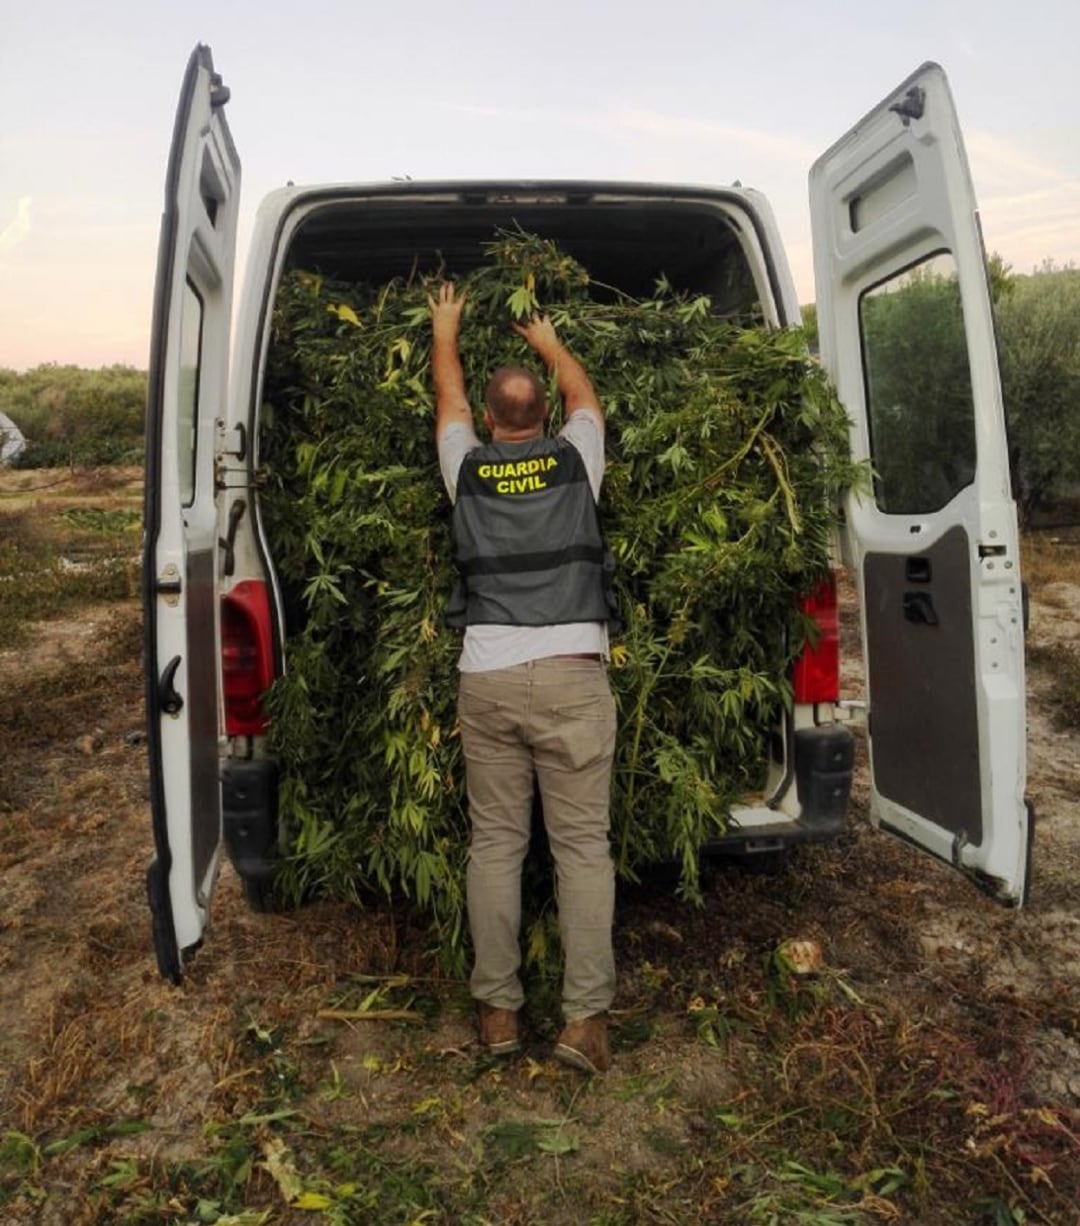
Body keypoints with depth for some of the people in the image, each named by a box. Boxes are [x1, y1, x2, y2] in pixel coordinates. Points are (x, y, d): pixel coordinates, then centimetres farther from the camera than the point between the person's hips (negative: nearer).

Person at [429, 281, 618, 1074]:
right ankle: (586, 1016, 8)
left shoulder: (467, 468, 10)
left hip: (488, 676, 1)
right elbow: (584, 395, 29)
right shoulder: (573, 459, 8)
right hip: (573, 673, -1)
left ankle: (498, 1009, 17)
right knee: (583, 845, 4)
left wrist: (445, 332, 48)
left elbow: (448, 397, 30)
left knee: (495, 843, 9)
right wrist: (548, 341, 47)